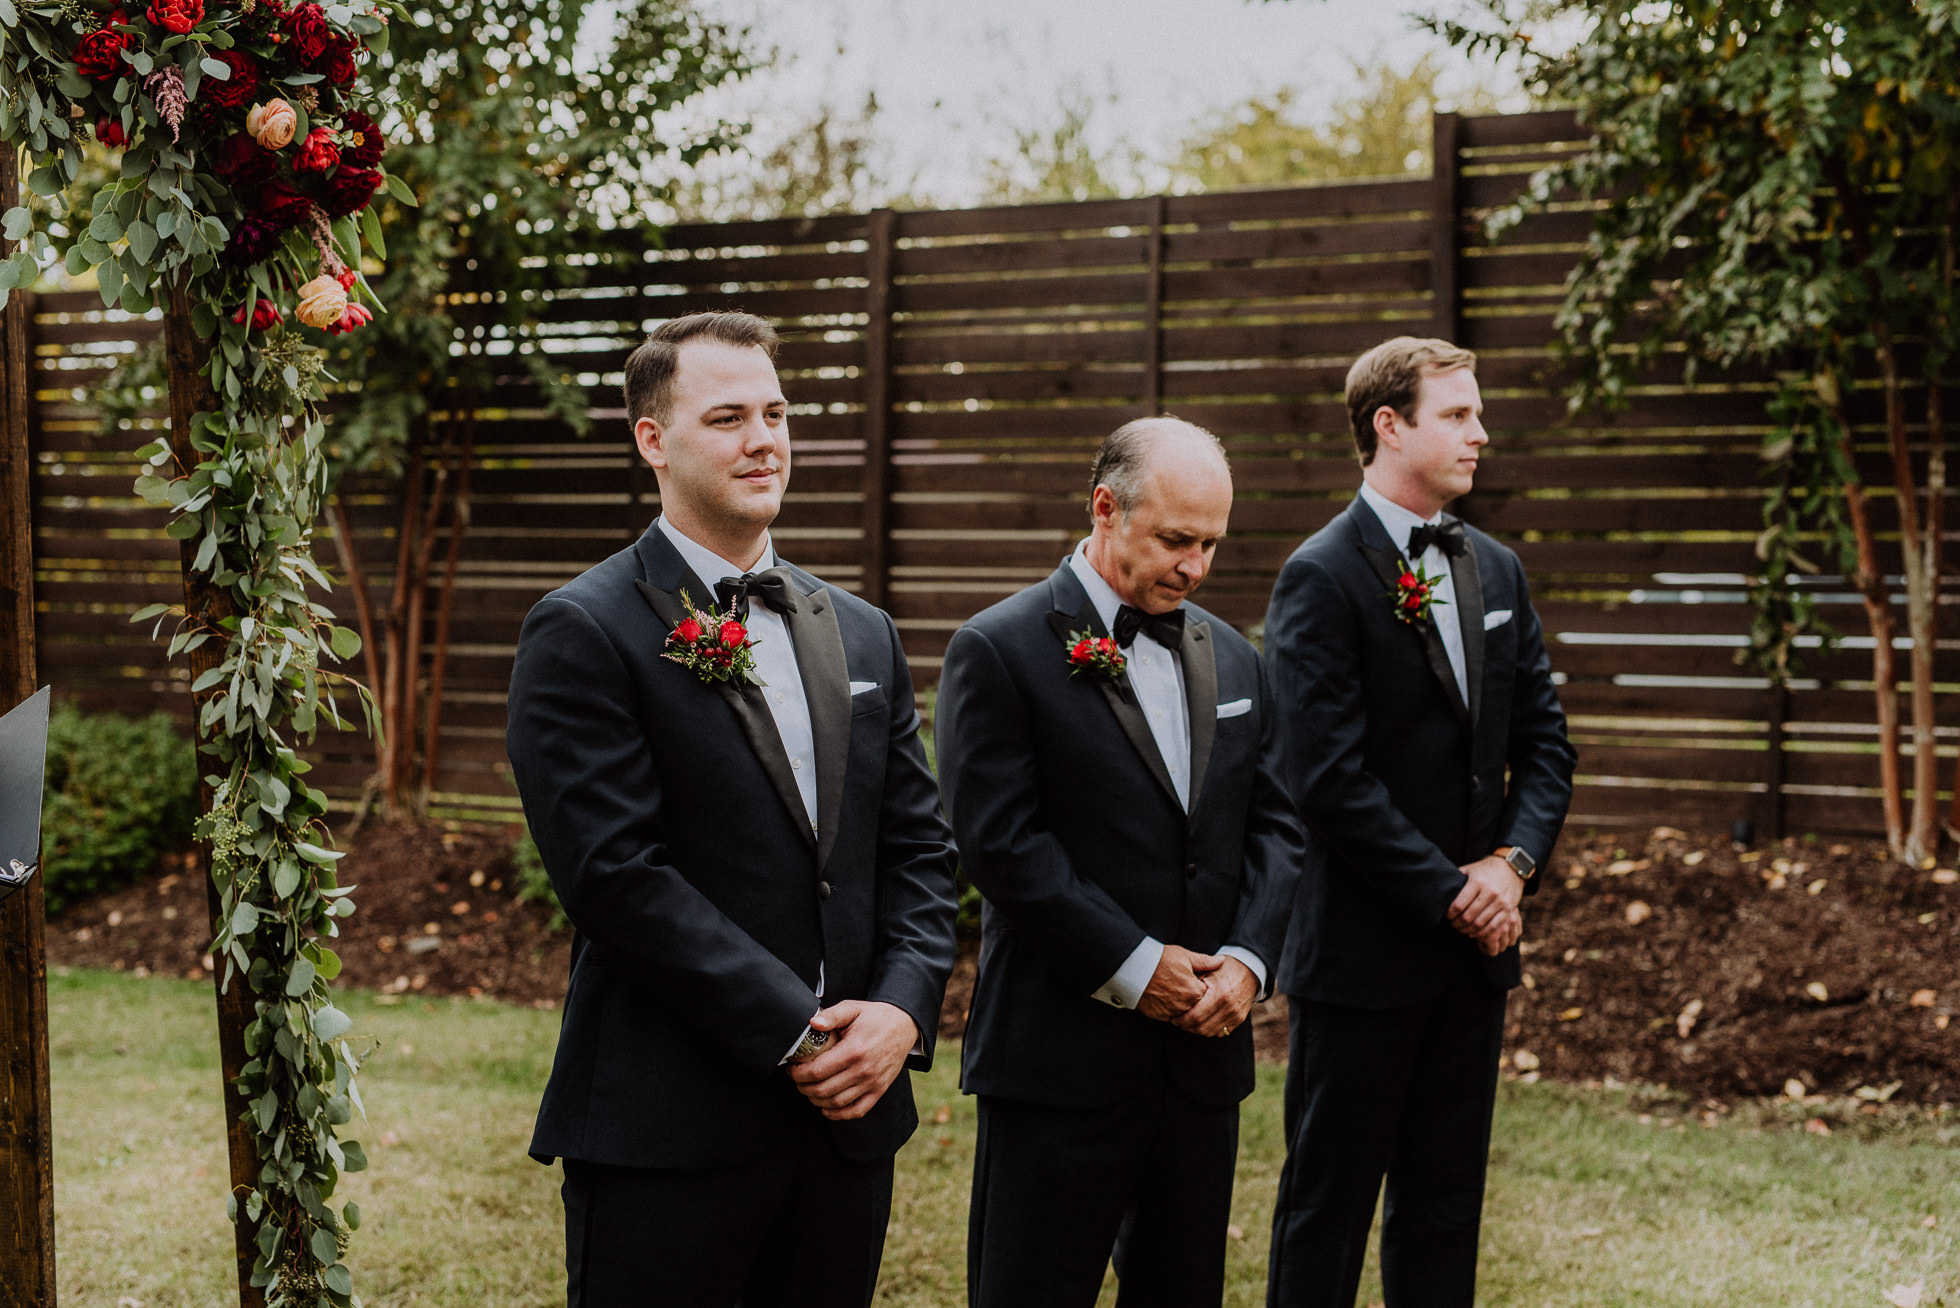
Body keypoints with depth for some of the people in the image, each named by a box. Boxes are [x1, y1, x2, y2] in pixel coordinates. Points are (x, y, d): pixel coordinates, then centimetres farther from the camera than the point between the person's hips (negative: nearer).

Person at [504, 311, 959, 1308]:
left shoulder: (862, 633, 13)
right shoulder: (582, 633, -8)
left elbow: (919, 845, 12)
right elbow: (617, 874, -15)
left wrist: (903, 1009, -6)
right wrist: (797, 1037, -16)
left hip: (849, 1113, 6)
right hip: (667, 1133, -6)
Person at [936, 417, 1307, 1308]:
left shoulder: (1230, 656, 12)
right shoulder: (999, 651, -8)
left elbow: (1275, 824, 11)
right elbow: (1000, 841, -15)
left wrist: (1247, 957, -6)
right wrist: (1132, 966, -15)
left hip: (1206, 1047, 6)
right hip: (1062, 1058, -6)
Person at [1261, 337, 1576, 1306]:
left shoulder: (1496, 571, 11)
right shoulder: (1321, 578, -12)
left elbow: (1543, 741, 12)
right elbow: (1329, 778, -18)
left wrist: (1514, 862, -5)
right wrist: (1449, 893, -16)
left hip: (1476, 937, 7)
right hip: (1363, 951, -7)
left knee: (1444, 1200, 14)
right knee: (1329, 1201, 3)